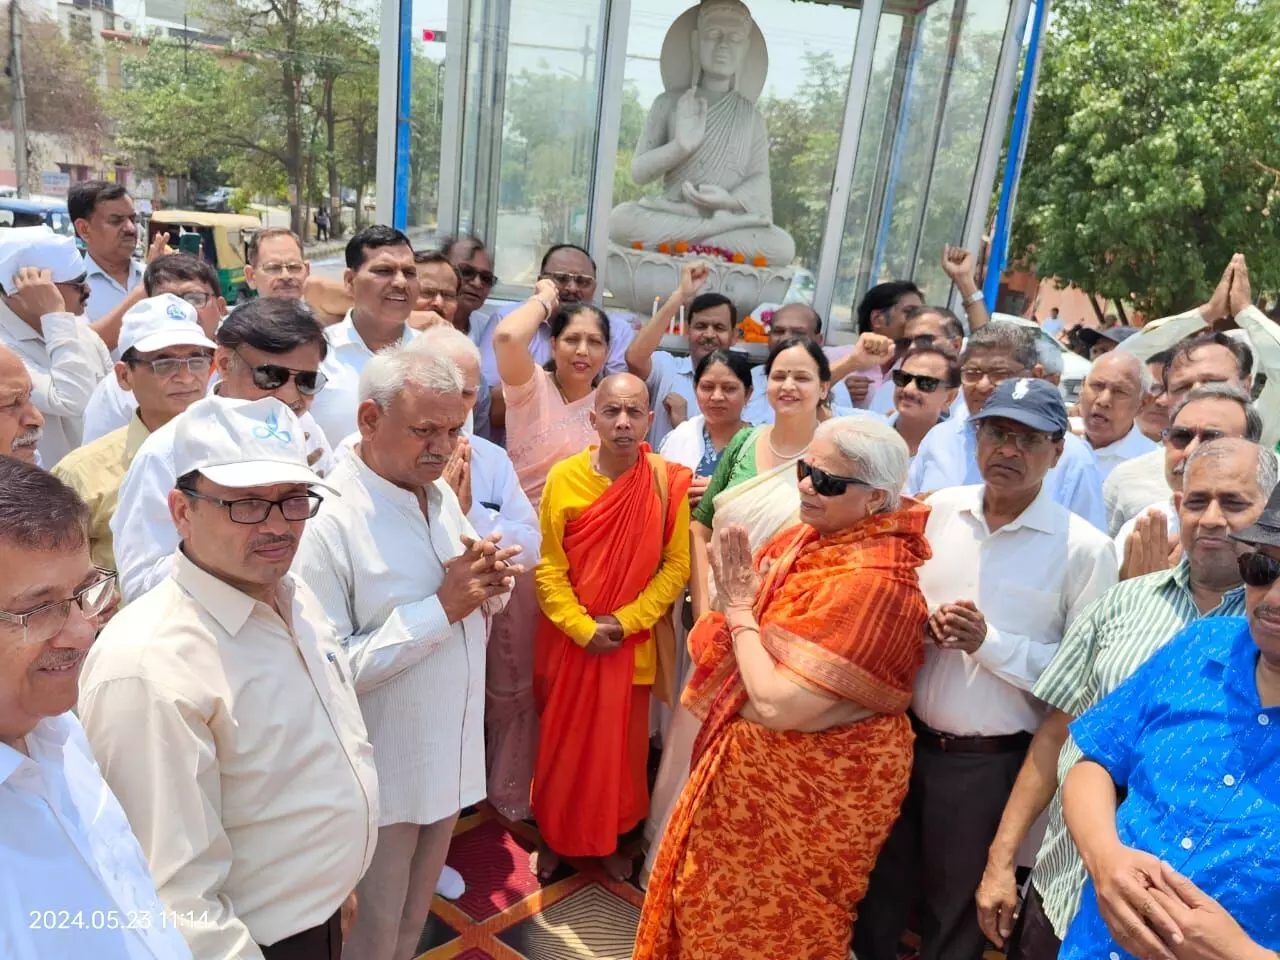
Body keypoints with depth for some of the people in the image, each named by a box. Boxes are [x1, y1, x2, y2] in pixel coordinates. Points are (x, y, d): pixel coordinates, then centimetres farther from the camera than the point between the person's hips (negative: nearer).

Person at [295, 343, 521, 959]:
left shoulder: (441, 495, 2)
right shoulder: (327, 521, -23)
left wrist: (490, 584, -11)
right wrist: (441, 607, -26)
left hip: (451, 755, 7)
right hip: (382, 774, -7)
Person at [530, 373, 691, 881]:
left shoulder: (669, 481, -10)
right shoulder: (564, 478, -10)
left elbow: (677, 564, -7)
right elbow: (549, 568, -7)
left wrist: (626, 620, -14)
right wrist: (583, 628, -15)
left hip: (633, 642, 0)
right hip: (569, 639, 0)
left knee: (622, 743, 14)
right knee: (560, 741, 14)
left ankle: (610, 838, 38)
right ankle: (553, 836, 37)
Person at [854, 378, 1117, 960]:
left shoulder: (1084, 548, -13)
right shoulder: (939, 510, 0)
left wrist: (989, 642, -23)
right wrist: (920, 624, -10)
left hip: (991, 763, -3)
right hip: (904, 739, 4)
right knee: (878, 891, 22)